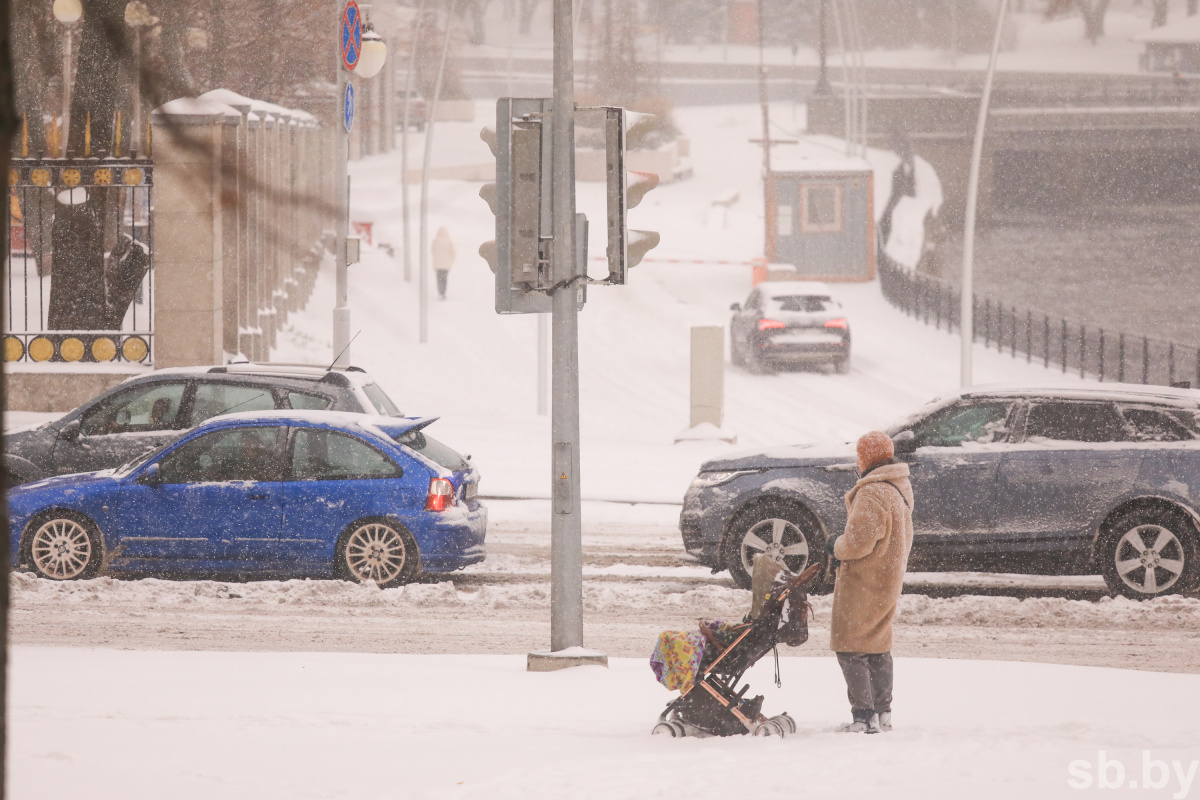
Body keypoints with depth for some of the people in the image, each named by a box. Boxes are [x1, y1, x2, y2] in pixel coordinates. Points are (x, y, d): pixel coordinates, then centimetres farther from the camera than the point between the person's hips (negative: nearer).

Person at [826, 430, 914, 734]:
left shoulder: (871, 494, -23)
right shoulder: (900, 487, 9)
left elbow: (858, 541, -27)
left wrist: (836, 548, -5)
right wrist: (843, 548, 11)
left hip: (863, 583, -10)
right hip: (889, 580, 10)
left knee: (851, 650, -4)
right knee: (878, 648, 19)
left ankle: (865, 717, -9)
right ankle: (883, 714, 24)